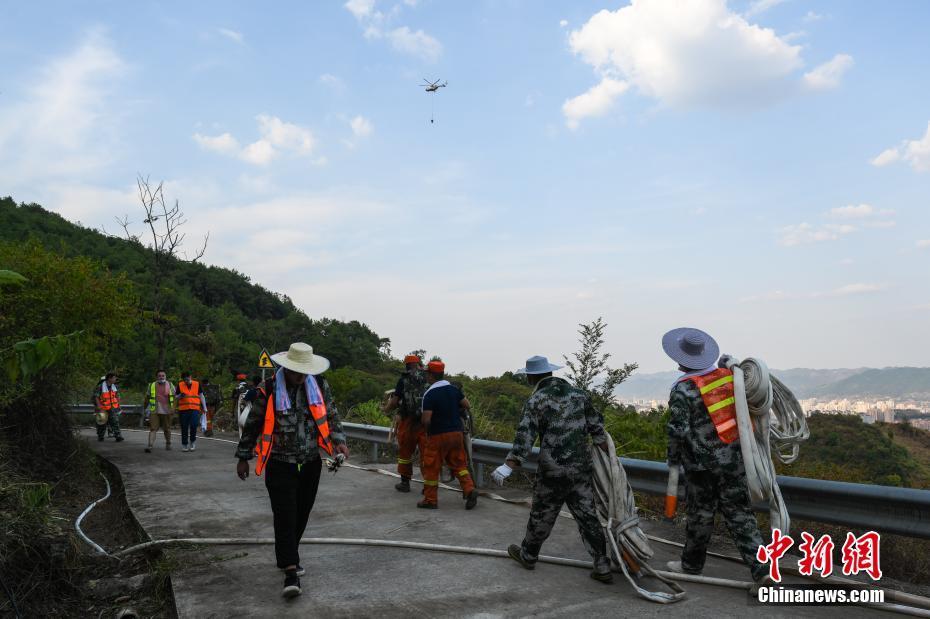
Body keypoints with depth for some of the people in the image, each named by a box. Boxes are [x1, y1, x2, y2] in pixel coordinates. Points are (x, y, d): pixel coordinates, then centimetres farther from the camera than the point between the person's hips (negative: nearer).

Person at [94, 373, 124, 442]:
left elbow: (117, 396, 13)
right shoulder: (100, 387, -12)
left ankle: (118, 437, -15)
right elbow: (96, 397, -11)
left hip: (113, 408, 3)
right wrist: (99, 408, -16)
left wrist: (118, 406, 11)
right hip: (103, 409, -3)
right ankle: (100, 437, 29)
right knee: (102, 424, 10)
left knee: (115, 421, -11)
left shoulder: (115, 386, 3)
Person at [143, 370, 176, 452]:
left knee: (167, 429, 10)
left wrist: (173, 408, -11)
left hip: (166, 411, 0)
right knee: (153, 428, -10)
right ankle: (150, 446, -15)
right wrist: (145, 407, 21)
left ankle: (168, 444, 28)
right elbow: (147, 398, 16)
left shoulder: (170, 385, 4)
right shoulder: (152, 386, 5)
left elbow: (173, 398, 0)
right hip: (154, 411, 0)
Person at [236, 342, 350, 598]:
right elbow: (252, 424, 0)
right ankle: (291, 570, -5)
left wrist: (338, 440, -8)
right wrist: (243, 457, 6)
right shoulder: (269, 390, -9)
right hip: (280, 465, -4)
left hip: (311, 463, 4)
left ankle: (286, 556, 31)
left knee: (301, 515, 12)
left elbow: (331, 414, 8)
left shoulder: (319, 385, 0)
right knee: (285, 516, -8)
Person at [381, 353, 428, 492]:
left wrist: (386, 409, 16)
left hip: (408, 420, -1)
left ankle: (405, 482, 20)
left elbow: (395, 399, -2)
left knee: (405, 451, 13)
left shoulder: (403, 379, -2)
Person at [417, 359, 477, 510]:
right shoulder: (454, 389, 2)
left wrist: (426, 428, 2)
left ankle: (430, 500, 14)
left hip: (438, 435, -5)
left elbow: (426, 420, -20)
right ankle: (469, 490, -1)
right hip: (457, 432, 5)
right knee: (459, 464, 15)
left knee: (431, 467, 7)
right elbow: (468, 406, 7)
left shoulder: (430, 394, -16)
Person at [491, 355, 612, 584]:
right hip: (581, 468, 4)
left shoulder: (536, 401, -9)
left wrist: (508, 467, -19)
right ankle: (602, 566, 9)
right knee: (587, 515, 9)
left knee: (542, 515, 12)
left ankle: (528, 555, 31)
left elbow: (524, 438, -18)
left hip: (552, 471, -4)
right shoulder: (579, 394, 6)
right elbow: (597, 428, 9)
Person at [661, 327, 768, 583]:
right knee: (740, 514, 8)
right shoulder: (729, 376, 2)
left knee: (700, 515, 10)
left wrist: (673, 463, -3)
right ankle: (762, 569, 1)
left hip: (702, 465, -4)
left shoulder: (683, 389, -13)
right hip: (735, 460, 4)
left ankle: (691, 565, 27)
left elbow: (677, 431, -15)